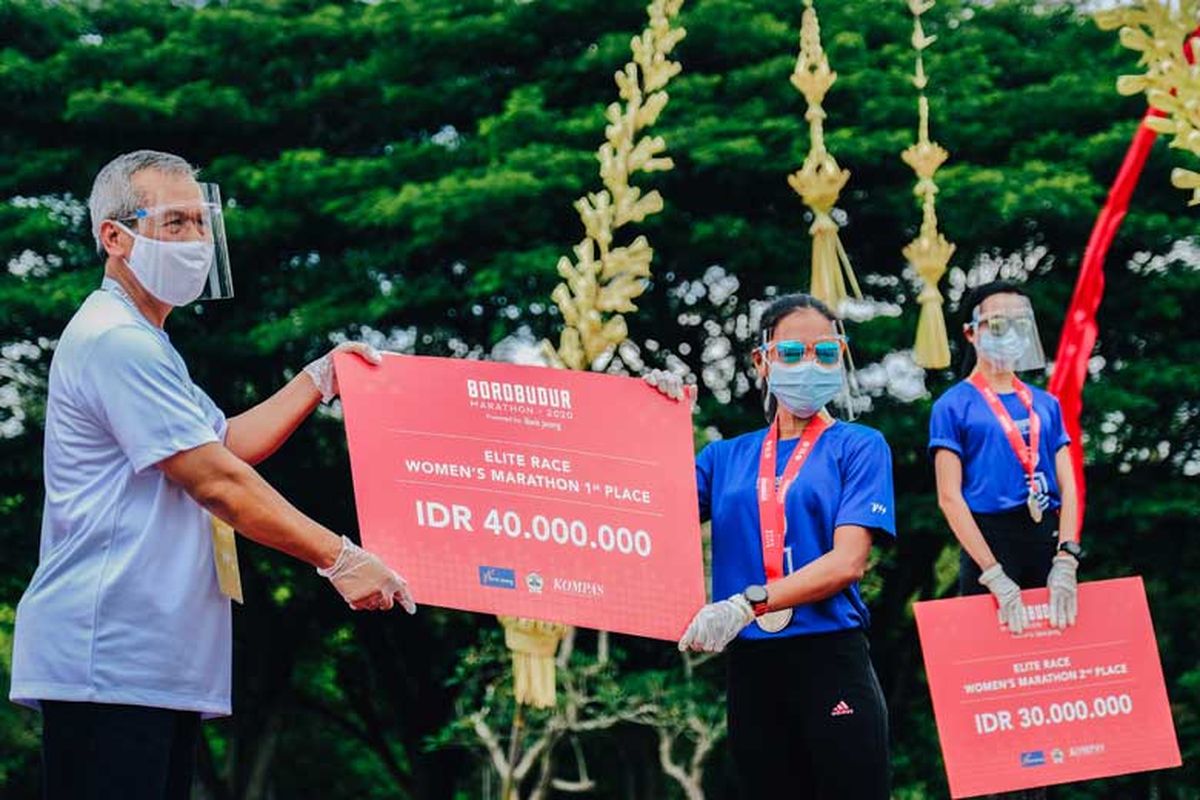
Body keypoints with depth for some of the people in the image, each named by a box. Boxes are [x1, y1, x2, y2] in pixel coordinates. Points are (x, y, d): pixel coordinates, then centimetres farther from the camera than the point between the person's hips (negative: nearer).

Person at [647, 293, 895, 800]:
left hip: (831, 663, -4)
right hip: (751, 669, 4)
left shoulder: (859, 447, 1)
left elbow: (848, 563, -11)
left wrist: (745, 605, -22)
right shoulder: (727, 457, 13)